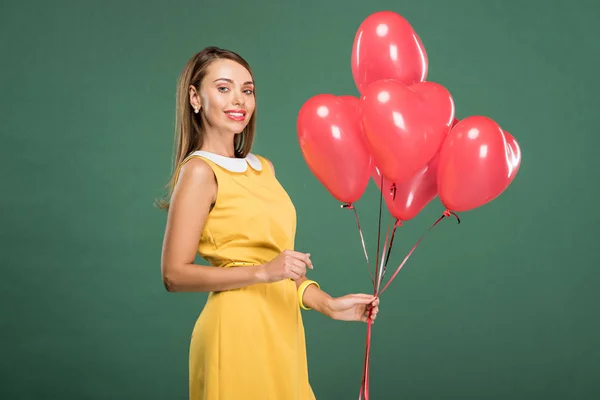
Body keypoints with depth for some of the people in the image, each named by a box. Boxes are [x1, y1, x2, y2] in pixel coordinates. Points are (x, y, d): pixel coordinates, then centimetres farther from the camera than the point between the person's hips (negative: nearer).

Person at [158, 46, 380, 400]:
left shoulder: (263, 168, 12)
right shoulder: (199, 172, -10)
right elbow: (174, 274, -15)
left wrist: (328, 305, 5)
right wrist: (263, 272, -21)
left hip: (282, 330, 7)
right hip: (238, 329, -7)